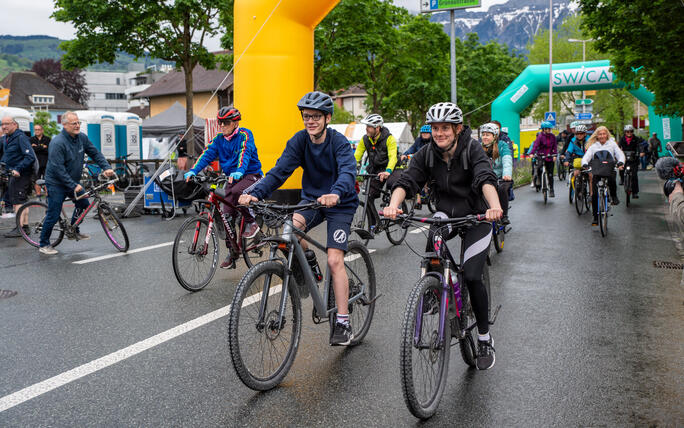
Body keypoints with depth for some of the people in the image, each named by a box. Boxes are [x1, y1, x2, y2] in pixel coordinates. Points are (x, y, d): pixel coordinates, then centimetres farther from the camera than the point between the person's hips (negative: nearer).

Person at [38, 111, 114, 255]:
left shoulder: (82, 138, -2)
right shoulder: (57, 143, -24)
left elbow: (95, 153, 6)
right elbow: (58, 169, -26)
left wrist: (106, 167, -9)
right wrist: (73, 186, -27)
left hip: (73, 181, 7)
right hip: (57, 183, -7)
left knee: (84, 204, 8)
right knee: (53, 215, -3)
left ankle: (74, 231, 30)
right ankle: (44, 244, 12)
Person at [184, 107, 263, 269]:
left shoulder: (244, 135, -11)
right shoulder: (219, 139, 6)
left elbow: (245, 153, -28)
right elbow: (207, 154, -5)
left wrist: (239, 171, -47)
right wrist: (193, 171, -22)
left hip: (251, 175, -6)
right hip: (232, 178, 6)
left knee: (236, 191, -38)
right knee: (227, 216, -2)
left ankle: (251, 222, -14)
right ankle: (232, 252, 11)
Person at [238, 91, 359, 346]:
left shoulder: (339, 142, -18)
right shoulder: (299, 141, -6)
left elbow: (348, 171, -35)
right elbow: (280, 170, -16)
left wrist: (336, 194, -57)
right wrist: (256, 194, -33)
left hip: (340, 203, -4)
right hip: (311, 199, 4)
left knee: (334, 260, -15)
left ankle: (343, 323, -6)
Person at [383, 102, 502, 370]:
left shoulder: (472, 150, -18)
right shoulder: (427, 155, -7)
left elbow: (486, 179, -36)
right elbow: (407, 181, -20)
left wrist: (495, 206, -57)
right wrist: (393, 205, -42)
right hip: (446, 212, 3)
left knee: (472, 276, -12)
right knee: (433, 245, -32)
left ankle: (485, 340, 8)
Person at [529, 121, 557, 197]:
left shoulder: (552, 136, 6)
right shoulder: (540, 136, -5)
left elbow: (555, 146, 5)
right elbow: (536, 145, -16)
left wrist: (555, 155, -9)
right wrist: (531, 153, -31)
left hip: (550, 157, 3)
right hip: (541, 156, -3)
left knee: (550, 175, 2)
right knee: (539, 169, -27)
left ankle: (551, 190, 12)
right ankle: (538, 178, 9)